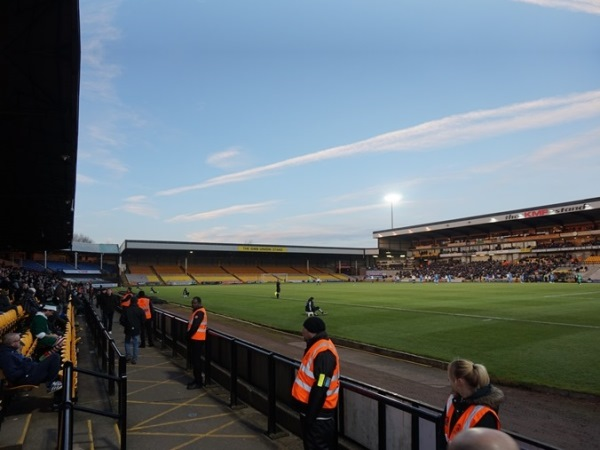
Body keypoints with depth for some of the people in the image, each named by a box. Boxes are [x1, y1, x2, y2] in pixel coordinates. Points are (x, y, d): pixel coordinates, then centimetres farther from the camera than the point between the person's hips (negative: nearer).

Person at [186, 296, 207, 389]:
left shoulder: (200, 312, -17)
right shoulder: (197, 311, 16)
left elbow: (195, 326, -23)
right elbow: (191, 324, 18)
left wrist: (188, 335, -10)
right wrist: (188, 334, 7)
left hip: (197, 339, -10)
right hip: (195, 339, 10)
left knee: (196, 360, -6)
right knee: (194, 359, 15)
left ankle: (198, 382, 0)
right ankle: (197, 379, 24)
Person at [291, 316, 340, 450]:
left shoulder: (324, 353, -26)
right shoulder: (316, 346, 7)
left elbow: (320, 389, -27)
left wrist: (310, 416, -23)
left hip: (318, 412, -10)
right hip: (312, 407, 10)